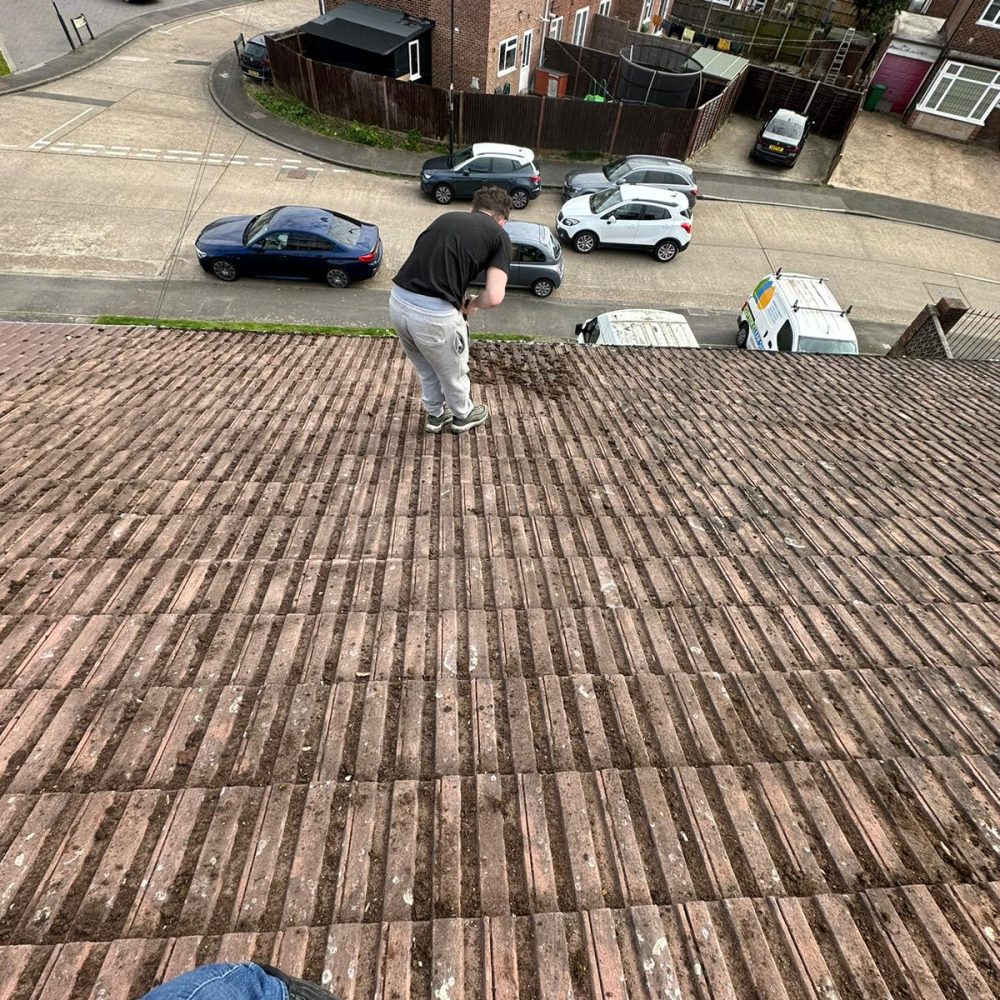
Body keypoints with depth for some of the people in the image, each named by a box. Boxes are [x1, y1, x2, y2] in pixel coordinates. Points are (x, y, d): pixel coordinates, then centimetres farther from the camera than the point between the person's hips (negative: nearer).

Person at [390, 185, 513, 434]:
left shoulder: (446, 217, 21)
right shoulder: (499, 236, 4)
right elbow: (493, 297, -8)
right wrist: (471, 305, 13)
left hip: (398, 301, 6)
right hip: (434, 313, -6)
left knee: (426, 368, 29)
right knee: (453, 371, 22)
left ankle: (435, 416, 48)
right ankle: (462, 416, 46)